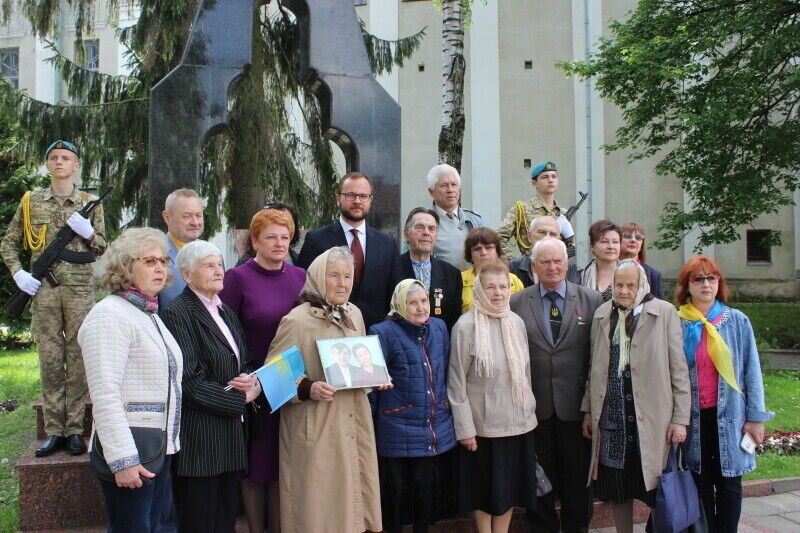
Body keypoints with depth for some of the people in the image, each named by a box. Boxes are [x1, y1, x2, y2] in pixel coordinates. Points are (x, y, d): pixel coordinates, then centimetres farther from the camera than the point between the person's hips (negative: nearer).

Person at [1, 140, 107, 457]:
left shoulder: (90, 203, 8)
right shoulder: (31, 201, 10)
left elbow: (101, 248, 10)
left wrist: (87, 232, -9)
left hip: (80, 288, -1)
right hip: (43, 289, 1)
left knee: (78, 359, 1)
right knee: (49, 360, 4)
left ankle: (75, 429, 9)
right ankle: (54, 431, 12)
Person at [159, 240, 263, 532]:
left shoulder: (225, 312, 16)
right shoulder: (178, 313, -11)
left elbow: (243, 363, 20)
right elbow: (191, 382, -17)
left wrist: (252, 381, -4)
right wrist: (243, 398, -10)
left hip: (231, 432, 8)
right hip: (199, 436, -8)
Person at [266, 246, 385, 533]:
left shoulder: (354, 314, 9)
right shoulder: (297, 321, -12)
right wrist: (307, 389, -24)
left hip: (355, 423, 6)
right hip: (316, 431, -6)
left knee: (355, 498, 12)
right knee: (319, 506, 2)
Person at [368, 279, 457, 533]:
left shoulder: (439, 328, 7)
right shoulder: (384, 333, -9)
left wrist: (445, 408, 15)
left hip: (437, 430, 5)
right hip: (398, 433, -5)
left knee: (427, 491, 13)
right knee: (397, 492, 7)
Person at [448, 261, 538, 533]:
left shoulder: (516, 322, 3)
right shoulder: (466, 326, -12)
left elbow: (525, 372, 13)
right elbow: (456, 382, -10)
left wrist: (529, 410, 10)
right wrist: (465, 429, -11)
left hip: (519, 422, 5)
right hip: (483, 425, -4)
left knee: (511, 488, 13)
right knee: (486, 490, 9)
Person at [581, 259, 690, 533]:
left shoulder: (665, 312, -1)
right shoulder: (602, 315, 11)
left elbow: (679, 369, -2)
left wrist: (680, 418, -6)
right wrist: (588, 410, 13)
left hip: (651, 417, -3)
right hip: (610, 416, 3)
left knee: (656, 488, 3)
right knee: (616, 489, 10)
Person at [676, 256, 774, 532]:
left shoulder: (737, 321, 1)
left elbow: (751, 370, 2)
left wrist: (756, 416, -2)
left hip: (729, 417, 0)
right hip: (693, 417, 0)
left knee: (729, 484, 7)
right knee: (701, 483, 9)